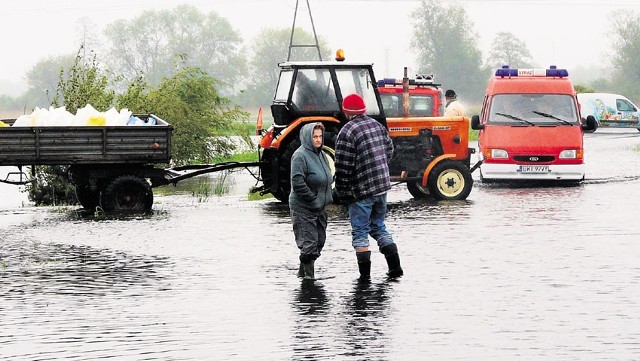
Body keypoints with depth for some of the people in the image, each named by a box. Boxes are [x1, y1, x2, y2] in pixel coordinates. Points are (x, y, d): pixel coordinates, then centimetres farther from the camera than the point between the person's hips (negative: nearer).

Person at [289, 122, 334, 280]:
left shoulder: (321, 155, 12)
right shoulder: (300, 155, -14)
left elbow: (328, 177, 24)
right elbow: (297, 183, -21)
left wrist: (327, 198, 11)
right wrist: (313, 199, -18)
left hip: (319, 208, 9)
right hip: (303, 208, -9)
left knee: (319, 241, 12)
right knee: (309, 242, -8)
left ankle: (303, 272, 24)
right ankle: (308, 274, 0)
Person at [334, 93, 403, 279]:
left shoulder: (347, 132, -16)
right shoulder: (377, 125, 8)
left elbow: (343, 166, -17)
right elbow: (389, 150, 17)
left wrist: (342, 192, -7)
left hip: (362, 190, -7)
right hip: (382, 186, 7)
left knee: (360, 231, 3)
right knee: (378, 226, 19)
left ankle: (365, 273, 2)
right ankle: (395, 266, 13)